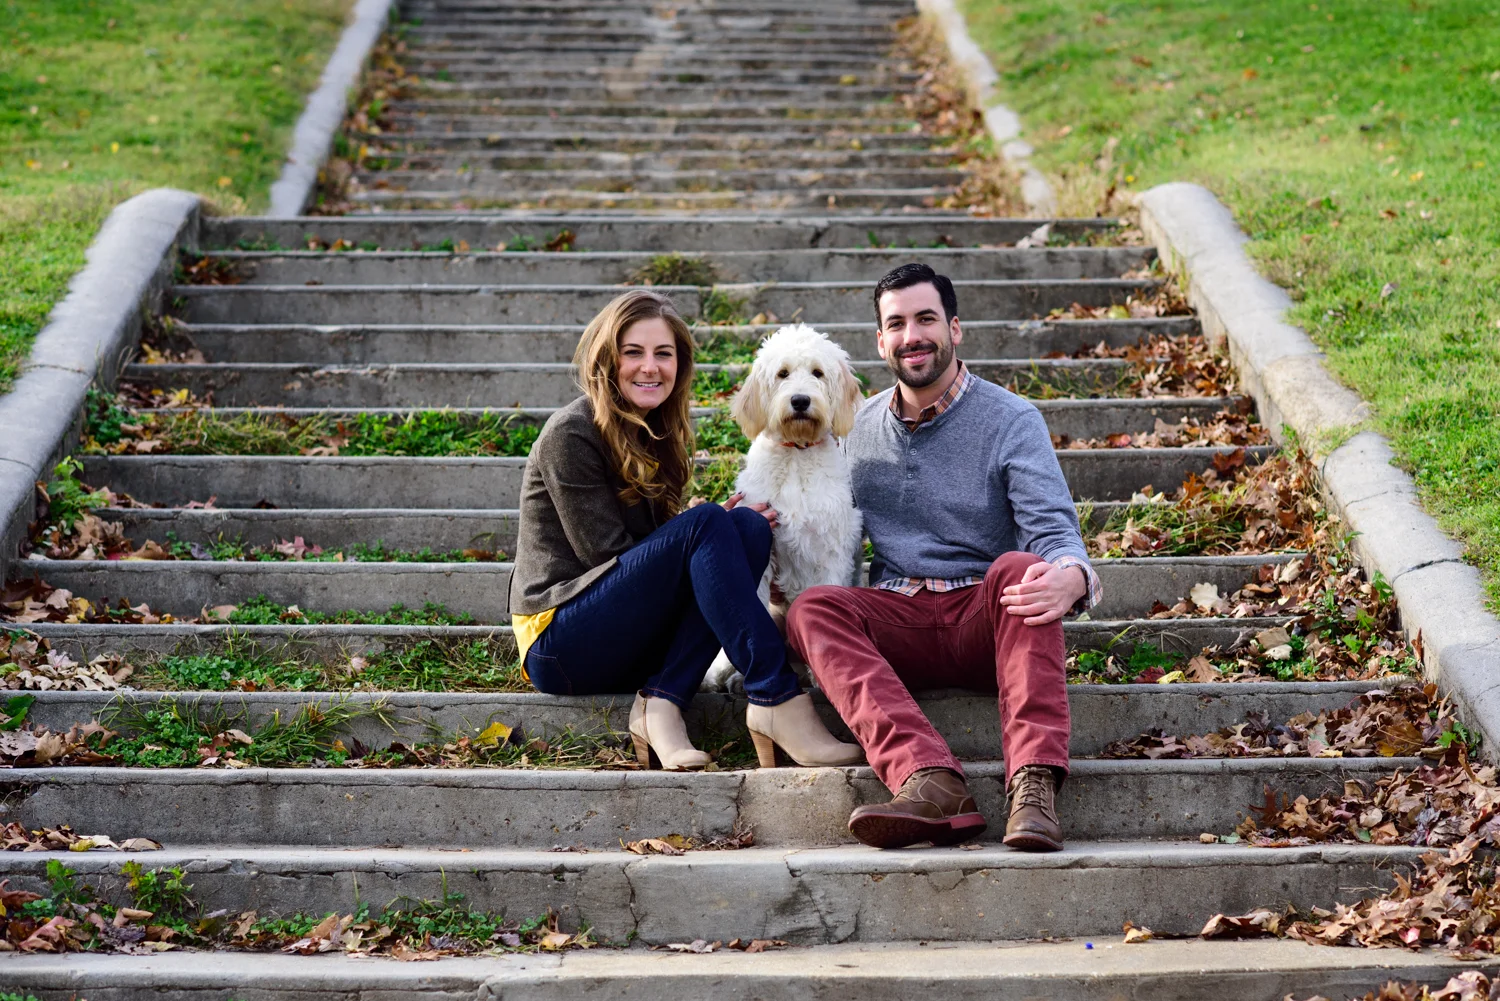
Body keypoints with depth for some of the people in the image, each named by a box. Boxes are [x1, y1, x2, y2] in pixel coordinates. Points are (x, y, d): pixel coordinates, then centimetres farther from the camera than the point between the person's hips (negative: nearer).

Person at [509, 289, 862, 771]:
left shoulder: (657, 433, 15)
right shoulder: (571, 434, -10)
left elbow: (655, 547, 13)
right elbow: (607, 552, -14)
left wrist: (727, 528, -6)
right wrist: (710, 528, -11)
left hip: (633, 649, 8)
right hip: (558, 648, -8)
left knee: (750, 526, -15)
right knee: (706, 524, -25)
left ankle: (662, 701, -24)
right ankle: (775, 700, -32)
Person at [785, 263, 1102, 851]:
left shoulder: (1011, 421, 2)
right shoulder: (859, 427, 16)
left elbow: (1054, 530, -10)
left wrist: (1072, 577, -36)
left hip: (988, 616, -3)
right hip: (898, 623, 3)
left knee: (1017, 567, -35)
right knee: (812, 609, -26)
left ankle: (1033, 786, -49)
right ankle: (929, 782, -48)